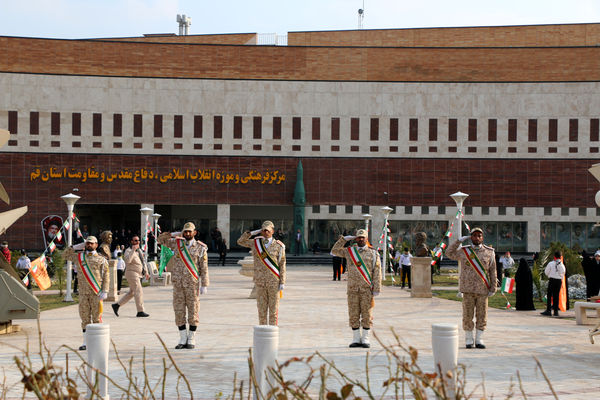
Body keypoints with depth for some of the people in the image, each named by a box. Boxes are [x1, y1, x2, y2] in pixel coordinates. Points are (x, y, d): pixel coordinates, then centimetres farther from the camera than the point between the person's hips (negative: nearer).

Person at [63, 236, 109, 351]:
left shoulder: (101, 259, 5)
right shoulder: (79, 257, 13)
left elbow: (106, 277, 2)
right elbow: (65, 255, 17)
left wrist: (105, 291, -8)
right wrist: (78, 246, 10)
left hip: (96, 293, -3)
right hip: (83, 292, 3)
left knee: (96, 317, -1)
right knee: (85, 317, 4)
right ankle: (85, 342, 9)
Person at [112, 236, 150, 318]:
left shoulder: (140, 251, 15)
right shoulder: (129, 251, -11)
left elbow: (144, 262, 22)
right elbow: (127, 260, -30)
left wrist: (146, 272, 14)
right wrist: (133, 250, -31)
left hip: (138, 275, 9)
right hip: (132, 273, -9)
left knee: (131, 293, 12)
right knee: (139, 292, -11)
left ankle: (116, 305, 20)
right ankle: (140, 311, -9)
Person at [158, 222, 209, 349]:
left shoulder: (200, 247, -2)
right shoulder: (177, 244, 6)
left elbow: (204, 268, -3)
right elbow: (161, 239, 12)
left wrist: (204, 285, -7)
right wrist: (175, 234, 1)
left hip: (193, 284, -3)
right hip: (178, 284, 3)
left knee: (193, 311, 0)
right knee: (179, 311, 3)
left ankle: (191, 339, 9)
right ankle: (183, 339, 11)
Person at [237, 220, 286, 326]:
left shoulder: (279, 246, -1)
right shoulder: (256, 242, 7)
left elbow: (282, 265, -2)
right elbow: (240, 241, 12)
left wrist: (282, 282, -7)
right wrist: (252, 233, 2)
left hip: (274, 281, -2)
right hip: (260, 280, 2)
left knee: (273, 309, 1)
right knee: (261, 307, 5)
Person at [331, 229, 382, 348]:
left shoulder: (373, 253, 3)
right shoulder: (349, 251, 10)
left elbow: (377, 273, 0)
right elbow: (335, 250, 11)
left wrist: (376, 290, -6)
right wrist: (345, 239, 5)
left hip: (367, 289, -2)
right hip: (352, 289, 2)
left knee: (367, 314, 0)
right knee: (353, 315, 3)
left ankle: (365, 339, 6)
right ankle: (356, 339, 10)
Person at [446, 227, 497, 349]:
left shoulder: (489, 252, 4)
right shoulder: (464, 251, 6)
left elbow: (493, 271, 5)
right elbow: (449, 253, 13)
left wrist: (493, 288, 1)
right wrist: (459, 241, 4)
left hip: (483, 289, 0)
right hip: (468, 289, 0)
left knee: (482, 316, 3)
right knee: (467, 316, 2)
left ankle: (479, 340, 12)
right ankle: (468, 340, 12)